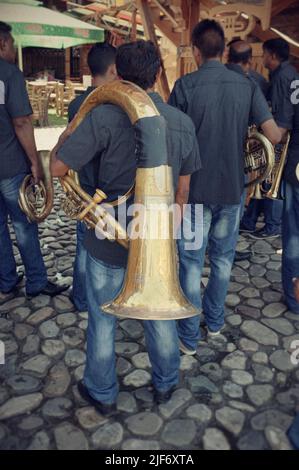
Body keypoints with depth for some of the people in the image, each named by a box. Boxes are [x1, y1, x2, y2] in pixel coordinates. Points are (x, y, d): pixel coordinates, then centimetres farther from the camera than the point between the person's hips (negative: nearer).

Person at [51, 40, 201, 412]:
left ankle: (102, 393, 37)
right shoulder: (183, 123, -3)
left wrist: (69, 134, 4)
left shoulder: (104, 117, -18)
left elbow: (57, 167, -16)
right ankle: (165, 384, 42)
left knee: (102, 319, 17)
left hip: (108, 240, -3)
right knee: (160, 315, 21)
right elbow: (183, 190, 3)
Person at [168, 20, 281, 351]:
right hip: (232, 187, 4)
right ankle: (215, 322, 34)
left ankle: (189, 336, 17)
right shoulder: (247, 86, 0)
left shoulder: (186, 85, -10)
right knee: (223, 258, 18)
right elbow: (274, 136, -4)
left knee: (192, 262, 6)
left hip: (195, 188, -3)